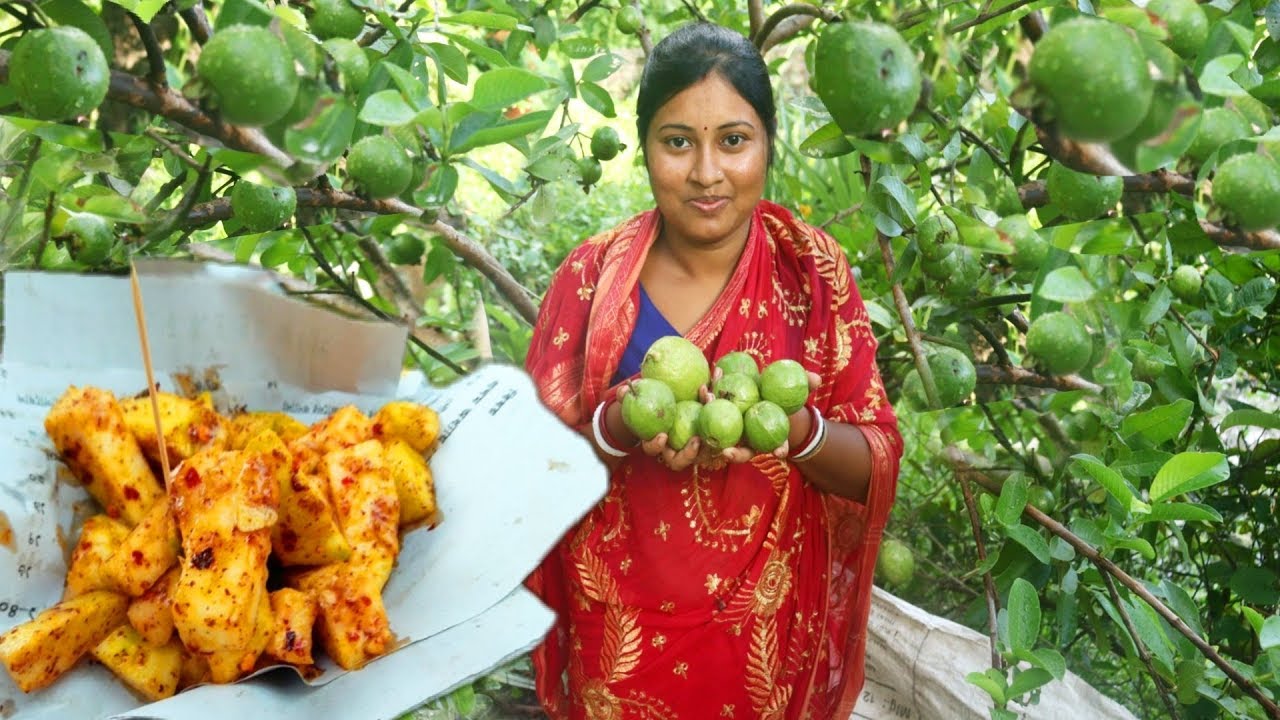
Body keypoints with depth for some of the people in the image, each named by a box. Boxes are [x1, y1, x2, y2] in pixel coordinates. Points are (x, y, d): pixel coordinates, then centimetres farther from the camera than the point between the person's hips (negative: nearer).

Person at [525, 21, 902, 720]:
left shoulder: (810, 267, -8)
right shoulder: (592, 276, -9)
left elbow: (876, 465, -9)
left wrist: (796, 427, -29)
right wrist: (619, 427, -28)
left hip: (768, 637, 0)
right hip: (621, 636, 0)